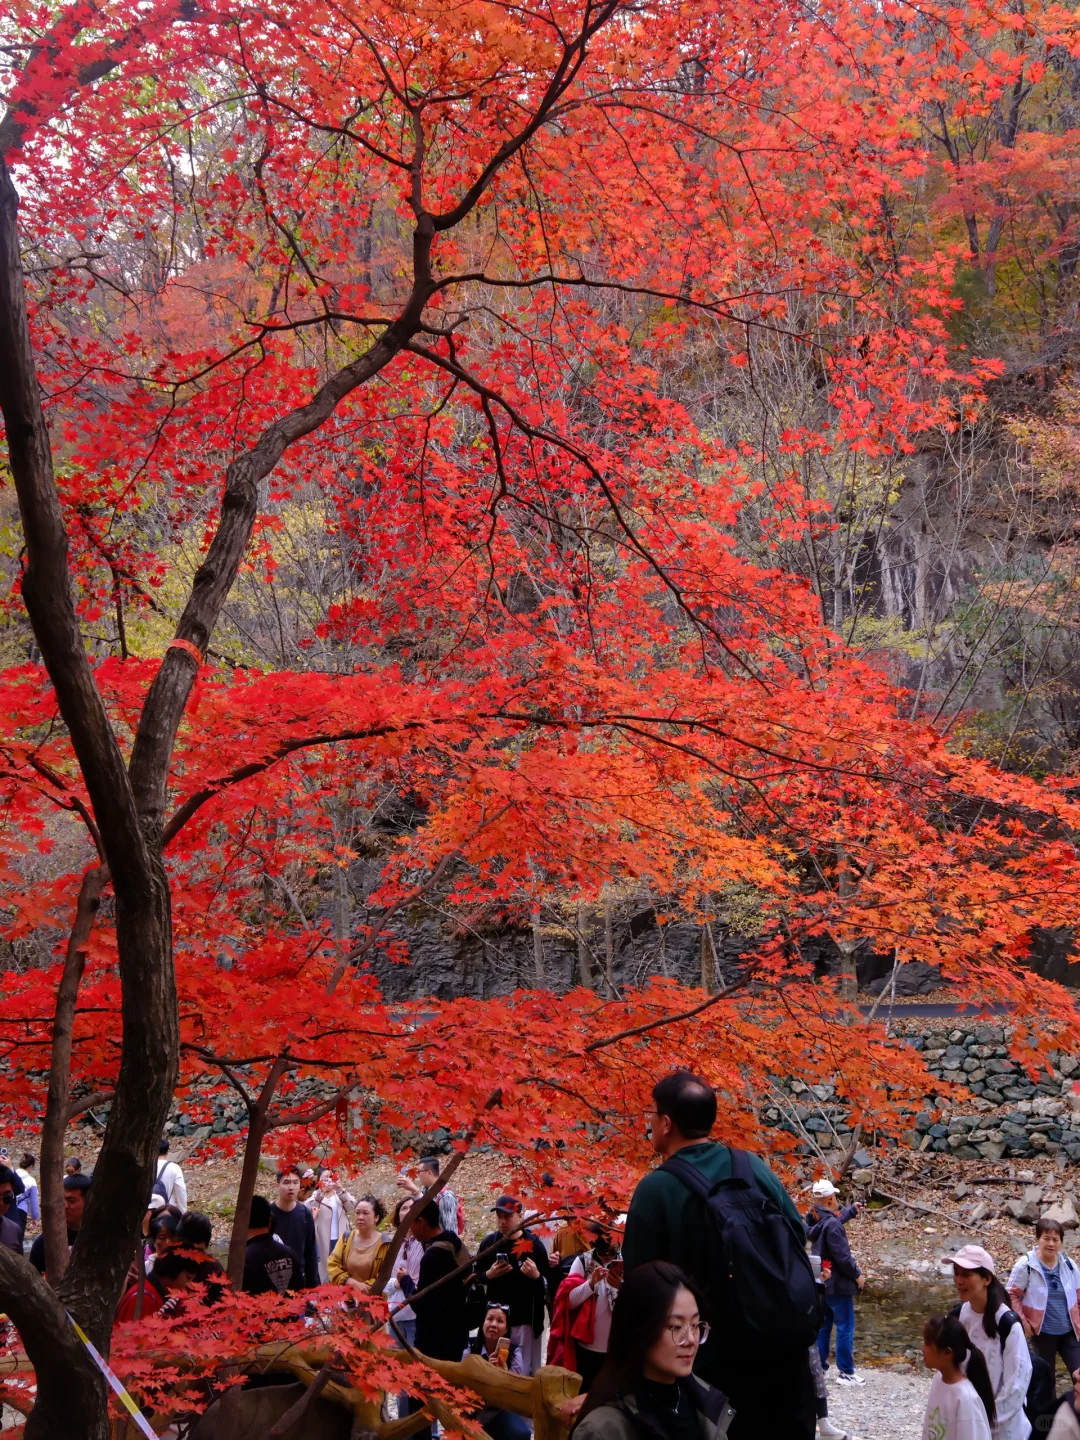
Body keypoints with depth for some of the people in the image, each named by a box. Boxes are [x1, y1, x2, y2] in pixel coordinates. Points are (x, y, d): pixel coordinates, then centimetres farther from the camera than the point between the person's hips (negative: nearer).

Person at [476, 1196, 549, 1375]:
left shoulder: (534, 1244, -7)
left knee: (525, 1373, 2)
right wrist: (489, 1274, -9)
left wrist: (536, 1276, -26)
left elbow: (548, 1286, -5)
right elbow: (477, 1276, 12)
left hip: (525, 1320, -4)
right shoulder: (488, 1243, 3)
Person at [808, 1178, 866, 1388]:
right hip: (838, 1284, -9)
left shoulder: (815, 1220, 4)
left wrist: (852, 1209, 42)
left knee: (823, 1325, 18)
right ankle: (846, 1373, 4)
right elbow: (842, 1256, -26)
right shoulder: (832, 1224, -26)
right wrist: (857, 1275, -13)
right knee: (845, 1328, 0)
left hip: (822, 1282, 9)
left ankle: (819, 1366, 24)